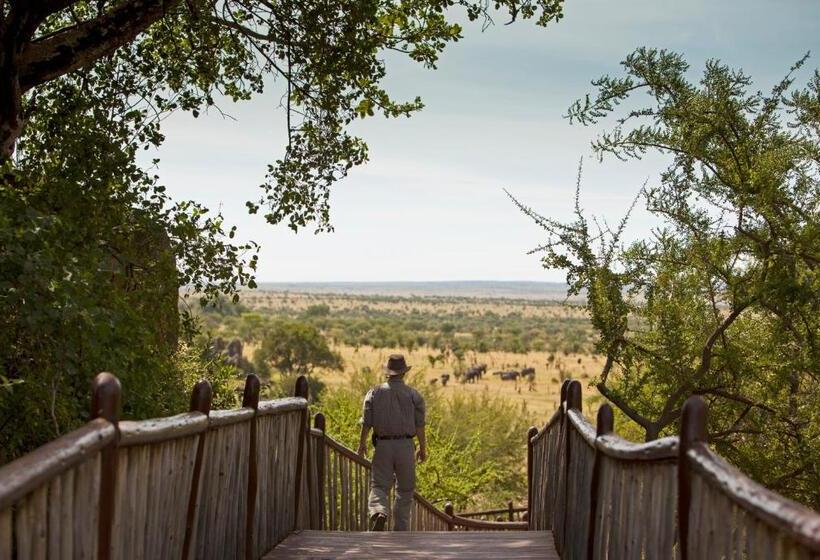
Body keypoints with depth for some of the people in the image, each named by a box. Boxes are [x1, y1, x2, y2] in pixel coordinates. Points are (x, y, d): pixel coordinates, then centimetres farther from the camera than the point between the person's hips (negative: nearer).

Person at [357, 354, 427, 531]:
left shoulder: (374, 393, 1)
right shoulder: (413, 395, 0)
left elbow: (367, 422, 0)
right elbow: (419, 425, -1)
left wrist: (362, 443, 12)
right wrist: (422, 448, 7)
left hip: (383, 445, 0)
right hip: (405, 446, 0)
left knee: (379, 485, 2)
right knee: (405, 490, 11)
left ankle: (378, 513, -27)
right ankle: (401, 529, 12)